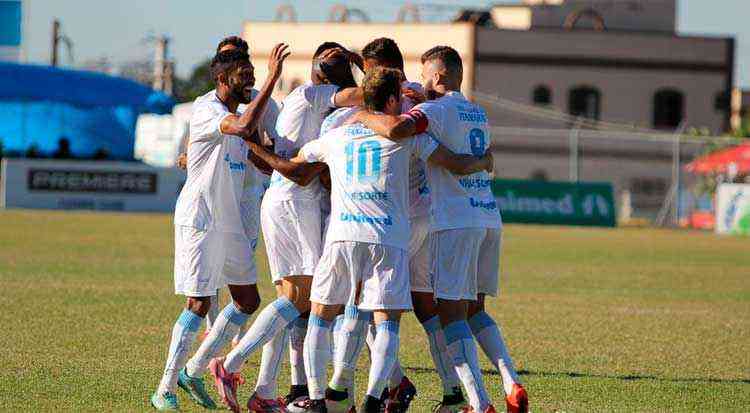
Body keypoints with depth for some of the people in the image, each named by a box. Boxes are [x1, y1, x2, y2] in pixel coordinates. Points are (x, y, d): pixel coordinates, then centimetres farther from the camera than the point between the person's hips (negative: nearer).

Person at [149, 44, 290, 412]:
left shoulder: (239, 111, 13)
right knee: (199, 305, -9)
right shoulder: (206, 109, -16)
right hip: (198, 220, -9)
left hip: (229, 222, 9)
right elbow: (243, 128, -36)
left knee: (248, 300, 9)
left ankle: (193, 371, 17)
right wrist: (273, 78, -34)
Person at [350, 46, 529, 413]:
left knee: (451, 312, -7)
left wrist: (362, 117, -7)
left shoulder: (437, 110, -7)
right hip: (489, 218, 8)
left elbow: (396, 129, -26)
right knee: (474, 309, 18)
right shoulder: (478, 114, 18)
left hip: (454, 221, -8)